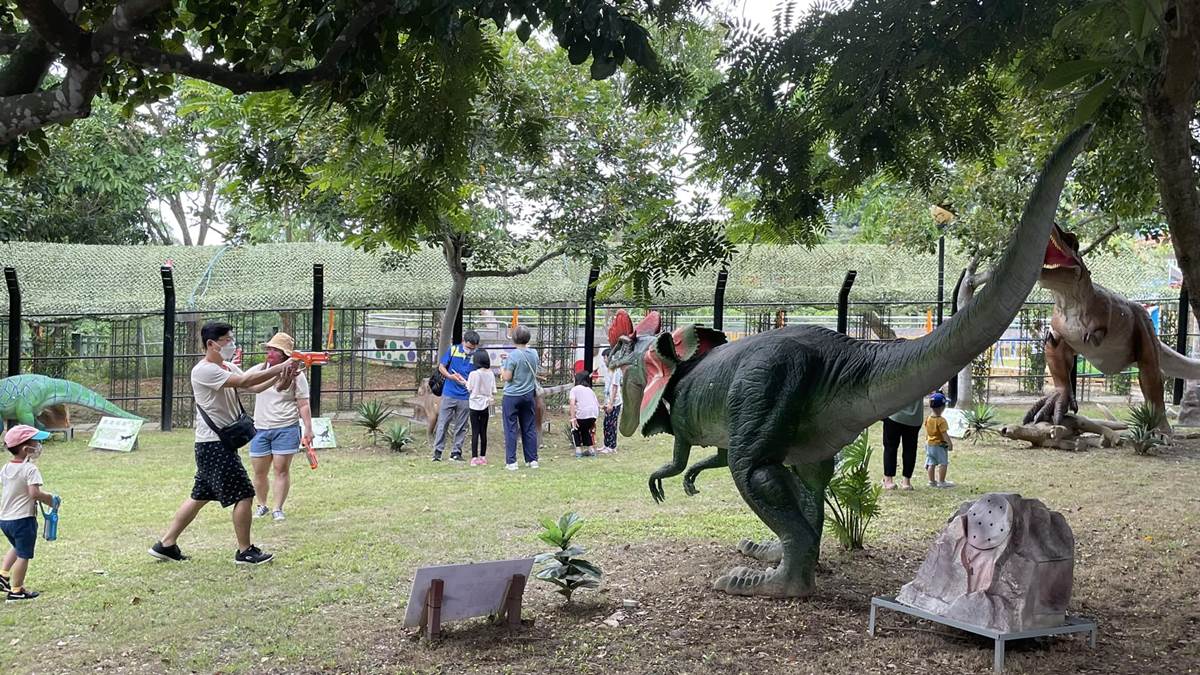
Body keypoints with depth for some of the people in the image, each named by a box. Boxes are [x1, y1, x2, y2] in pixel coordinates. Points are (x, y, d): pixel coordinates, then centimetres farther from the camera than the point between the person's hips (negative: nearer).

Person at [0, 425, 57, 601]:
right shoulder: (30, 469, -18)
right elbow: (34, 493, -27)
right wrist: (50, 499, -12)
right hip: (23, 519, -8)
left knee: (17, 547, 31)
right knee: (23, 555, 3)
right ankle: (16, 590, 9)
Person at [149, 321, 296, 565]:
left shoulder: (228, 368, 13)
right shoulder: (204, 371, -16)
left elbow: (255, 387, 3)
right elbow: (244, 381, -25)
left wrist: (281, 373, -14)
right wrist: (281, 367, -23)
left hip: (222, 443, 10)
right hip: (214, 445, -10)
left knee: (200, 496, 15)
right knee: (244, 494, -5)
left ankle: (166, 544, 22)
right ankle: (245, 552, 6)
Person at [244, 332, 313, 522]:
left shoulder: (296, 375, -4)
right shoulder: (259, 369, 7)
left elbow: (303, 405, -4)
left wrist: (308, 429, -9)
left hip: (286, 429, -4)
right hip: (260, 428, 4)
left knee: (282, 469, -2)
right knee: (259, 471, 9)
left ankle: (278, 509, 7)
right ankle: (261, 506, 26)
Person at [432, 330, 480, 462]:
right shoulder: (452, 350, 0)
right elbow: (441, 367, 4)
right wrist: (450, 376, -14)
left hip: (465, 397, 0)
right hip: (449, 394, 0)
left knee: (461, 427, 8)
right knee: (442, 424, 2)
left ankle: (456, 452, 18)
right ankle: (437, 451, 7)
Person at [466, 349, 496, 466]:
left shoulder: (473, 374, -13)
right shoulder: (491, 374, -1)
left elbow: (469, 389, -2)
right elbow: (493, 391, 4)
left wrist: (464, 382, 16)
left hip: (475, 405, -4)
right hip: (485, 405, 4)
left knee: (475, 432, -1)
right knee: (483, 432, 10)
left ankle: (474, 457, -3)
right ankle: (483, 457, 14)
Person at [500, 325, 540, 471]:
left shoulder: (513, 356, -18)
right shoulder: (534, 353, 1)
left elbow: (507, 377, -17)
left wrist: (502, 370, 6)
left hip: (512, 396, -5)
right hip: (529, 394, 5)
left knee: (511, 429, 1)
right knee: (529, 428, 11)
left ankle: (511, 462, -1)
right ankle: (532, 460, 15)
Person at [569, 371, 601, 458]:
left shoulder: (575, 389, 10)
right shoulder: (590, 390, 26)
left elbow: (572, 403, -7)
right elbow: (598, 405, 22)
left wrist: (573, 418, -14)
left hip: (582, 413, -5)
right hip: (594, 413, 5)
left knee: (575, 428, 23)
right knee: (585, 429, 32)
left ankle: (578, 450, 12)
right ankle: (591, 449, 25)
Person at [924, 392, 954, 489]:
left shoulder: (927, 419, 1)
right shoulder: (941, 421, -21)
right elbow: (944, 434, -20)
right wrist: (950, 443, -11)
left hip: (929, 444, 7)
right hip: (940, 445, -7)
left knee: (931, 463, 11)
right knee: (943, 463, 3)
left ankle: (932, 481, 18)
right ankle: (941, 481, 5)